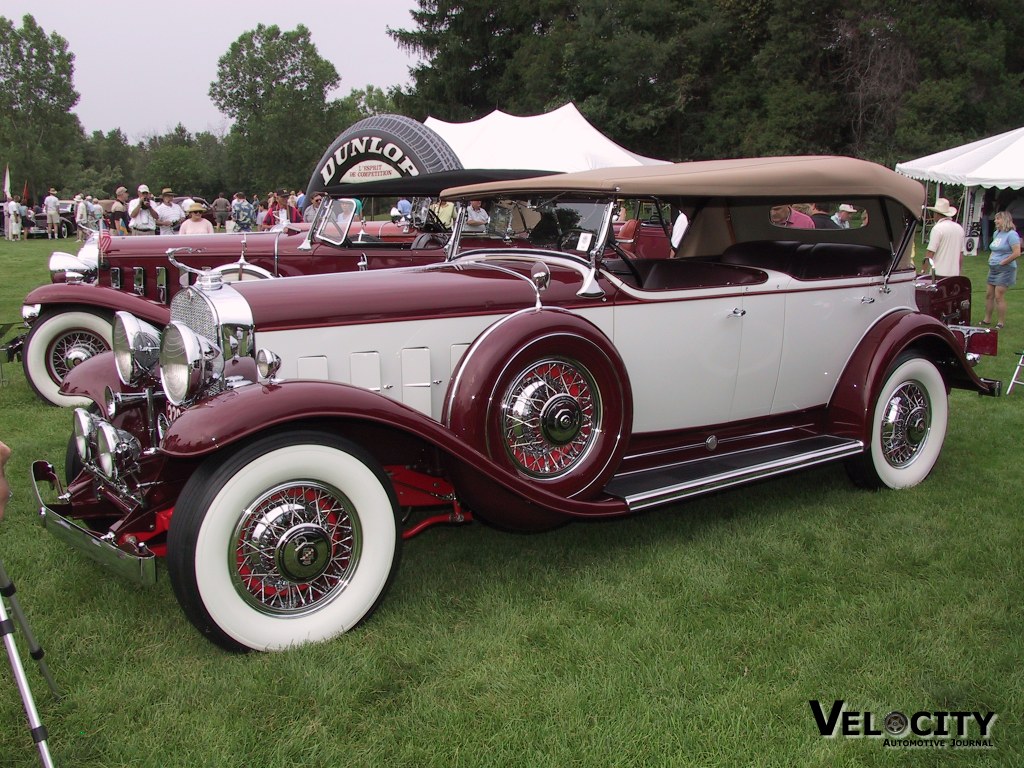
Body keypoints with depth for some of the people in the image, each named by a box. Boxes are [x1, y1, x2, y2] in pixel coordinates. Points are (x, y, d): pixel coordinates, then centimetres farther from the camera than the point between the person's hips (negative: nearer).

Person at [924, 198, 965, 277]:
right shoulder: (959, 228, 13)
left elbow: (930, 253, -13)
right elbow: (961, 255, 17)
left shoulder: (937, 228, -9)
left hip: (939, 273, -7)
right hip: (954, 273, 7)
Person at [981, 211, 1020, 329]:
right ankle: (987, 320, 19)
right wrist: (991, 260, 12)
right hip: (993, 268, 9)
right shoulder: (997, 233, 12)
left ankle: (1001, 323, 0)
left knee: (999, 296, -9)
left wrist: (1003, 262, -14)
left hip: (1005, 269, -9)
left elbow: (1017, 253, -21)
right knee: (989, 295, 10)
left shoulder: (1011, 234, -14)